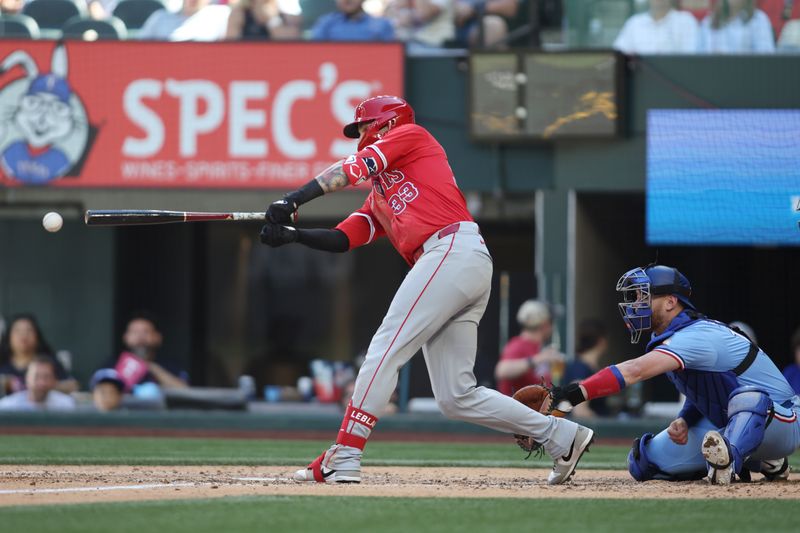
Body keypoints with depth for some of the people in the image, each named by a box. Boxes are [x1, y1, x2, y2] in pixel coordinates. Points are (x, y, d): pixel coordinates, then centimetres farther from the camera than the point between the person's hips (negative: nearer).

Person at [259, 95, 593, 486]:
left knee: (385, 350, -12)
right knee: (456, 398, 4)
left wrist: (292, 200, -4)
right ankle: (560, 436, 9)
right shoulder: (378, 195, 33)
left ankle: (344, 459, -16)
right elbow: (342, 240, 22)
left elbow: (352, 169, 1)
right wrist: (292, 235, 7)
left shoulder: (410, 135, 13)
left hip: (453, 251, -9)